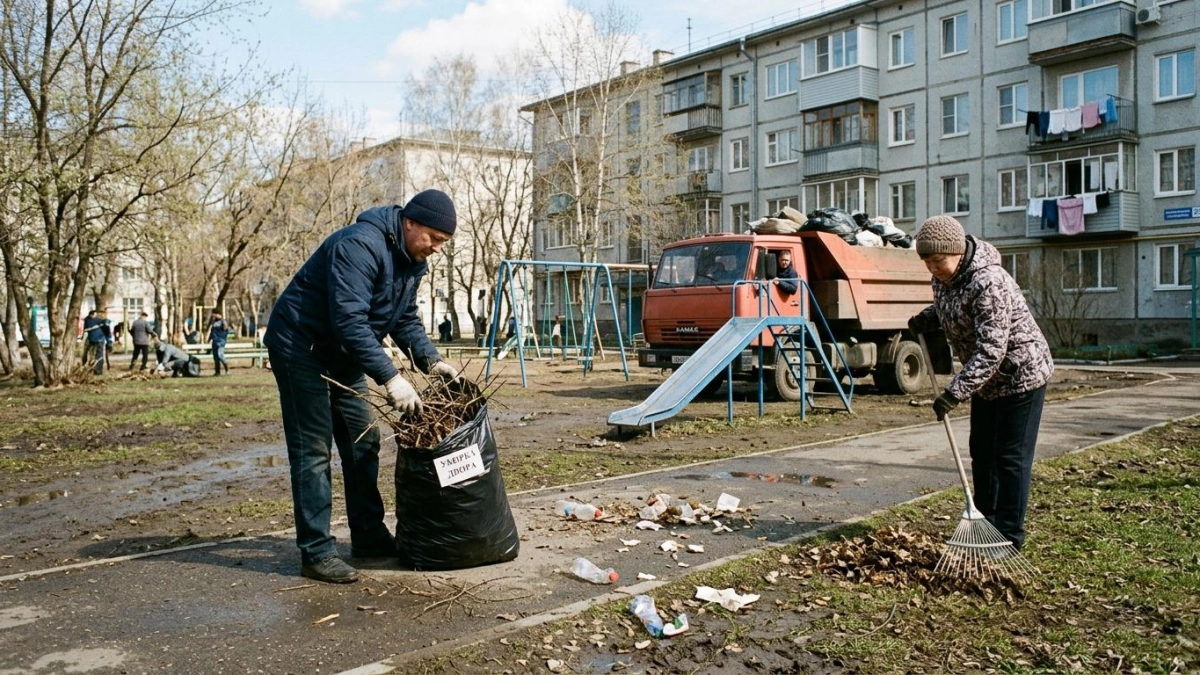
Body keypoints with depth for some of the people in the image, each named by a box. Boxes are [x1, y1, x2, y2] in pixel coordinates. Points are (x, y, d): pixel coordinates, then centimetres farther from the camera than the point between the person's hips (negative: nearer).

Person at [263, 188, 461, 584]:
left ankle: (369, 536, 19)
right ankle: (316, 551, -2)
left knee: (363, 442, 9)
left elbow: (405, 319, 8)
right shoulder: (360, 245, -28)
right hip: (301, 346, -9)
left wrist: (430, 360, -9)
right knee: (312, 448, -8)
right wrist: (390, 377, -39)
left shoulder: (412, 259, 2)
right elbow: (349, 321, -35)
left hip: (344, 355, 9)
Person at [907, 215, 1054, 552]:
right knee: (982, 452, 16)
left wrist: (956, 392, -37)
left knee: (1010, 458, -3)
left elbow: (991, 350, -34)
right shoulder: (944, 276, -3)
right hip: (988, 380, 10)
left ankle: (1009, 540, 7)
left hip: (1019, 375, -9)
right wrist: (927, 319, 1)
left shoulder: (988, 283, -31)